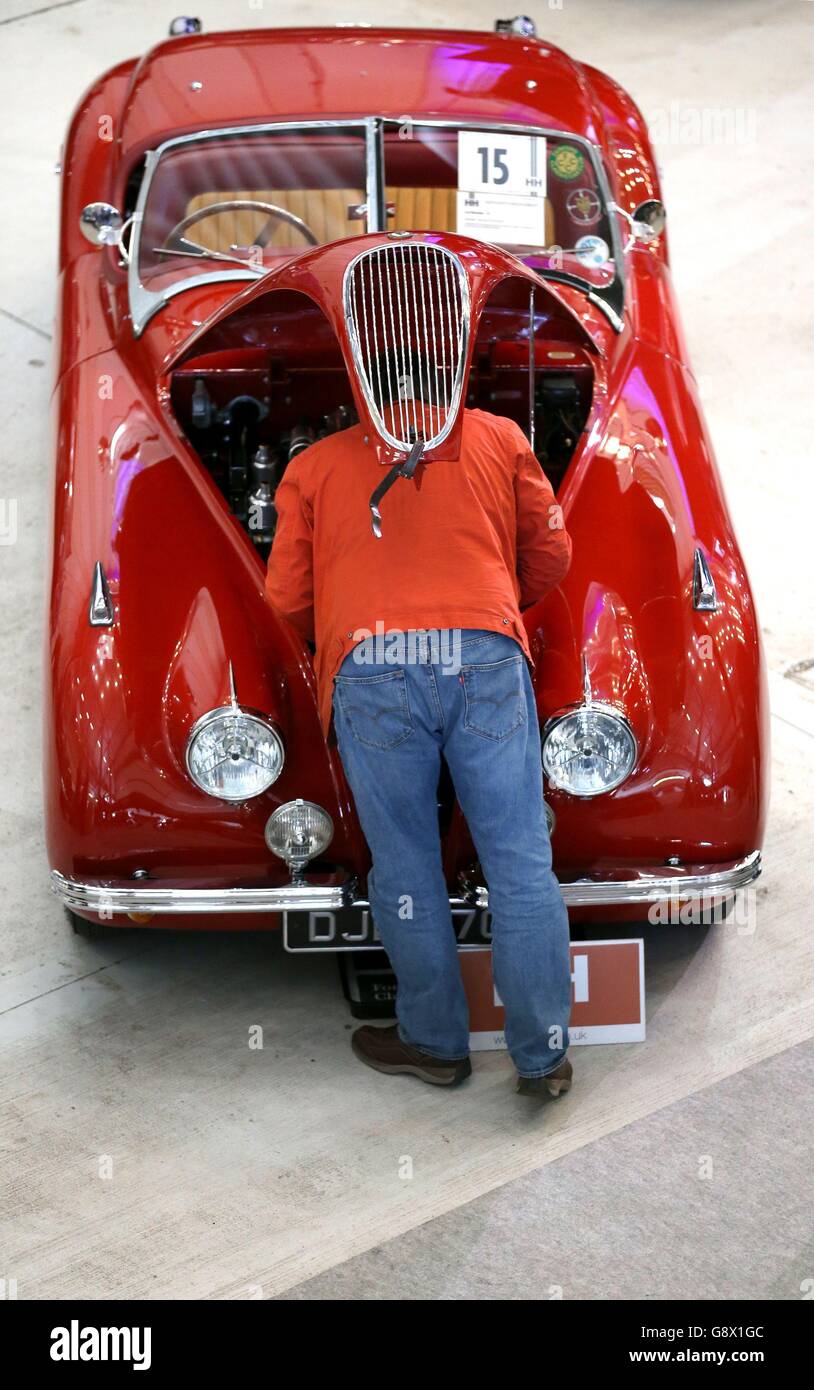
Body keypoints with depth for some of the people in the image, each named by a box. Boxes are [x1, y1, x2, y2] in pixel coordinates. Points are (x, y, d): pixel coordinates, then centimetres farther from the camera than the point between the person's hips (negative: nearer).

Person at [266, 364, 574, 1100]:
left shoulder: (312, 466, 21)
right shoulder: (499, 438, 22)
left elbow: (289, 596, 18)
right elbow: (551, 553, 24)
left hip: (372, 666, 0)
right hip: (486, 657, 1)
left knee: (406, 868, 10)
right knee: (520, 862, 5)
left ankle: (435, 1042, 22)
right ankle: (544, 1055, 10)